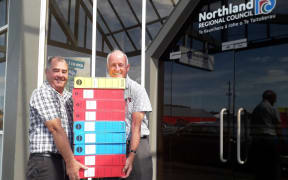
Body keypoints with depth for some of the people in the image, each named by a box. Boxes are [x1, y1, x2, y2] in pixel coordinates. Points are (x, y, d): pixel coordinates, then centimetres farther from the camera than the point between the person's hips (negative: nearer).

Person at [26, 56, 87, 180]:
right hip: (45, 160, -7)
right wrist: (70, 162, -17)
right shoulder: (42, 93, -7)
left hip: (66, 160, 7)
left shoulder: (69, 97, 15)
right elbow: (55, 128, -15)